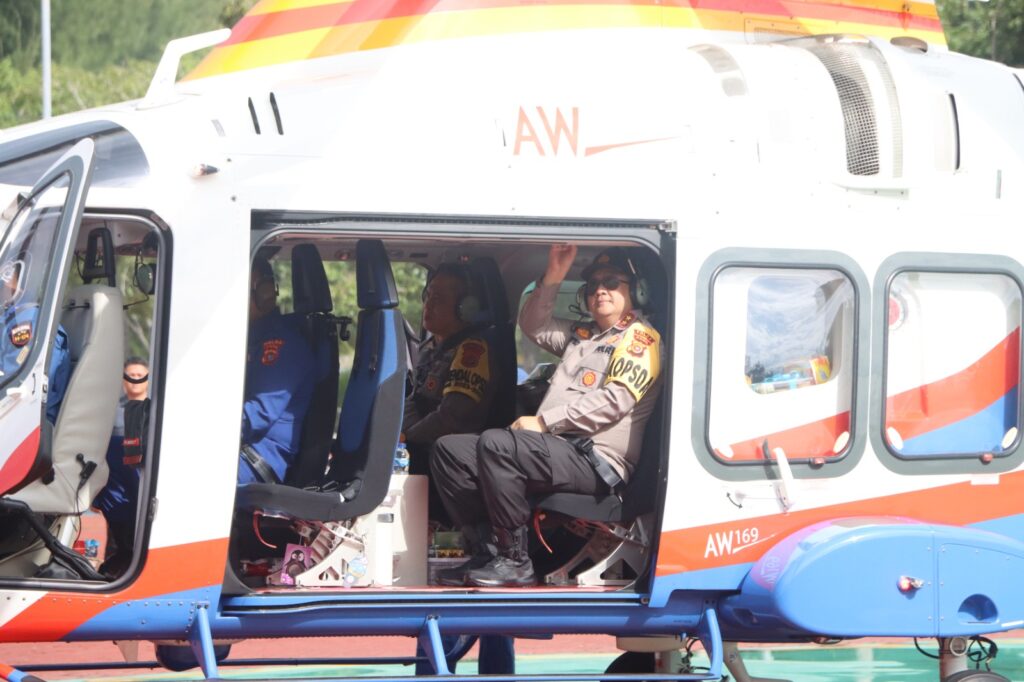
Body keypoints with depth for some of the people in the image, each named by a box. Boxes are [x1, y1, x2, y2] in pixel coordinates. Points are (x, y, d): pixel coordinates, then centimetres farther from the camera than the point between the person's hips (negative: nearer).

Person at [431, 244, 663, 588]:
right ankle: (487, 551, -9)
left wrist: (543, 422, -15)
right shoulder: (582, 334, 28)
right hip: (556, 448, 10)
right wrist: (554, 276, 13)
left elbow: (615, 401, -14)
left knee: (495, 443, -33)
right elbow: (534, 326, 29)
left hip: (595, 459, -10)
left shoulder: (639, 337, -1)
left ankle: (515, 562, -28)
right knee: (449, 450, 1)